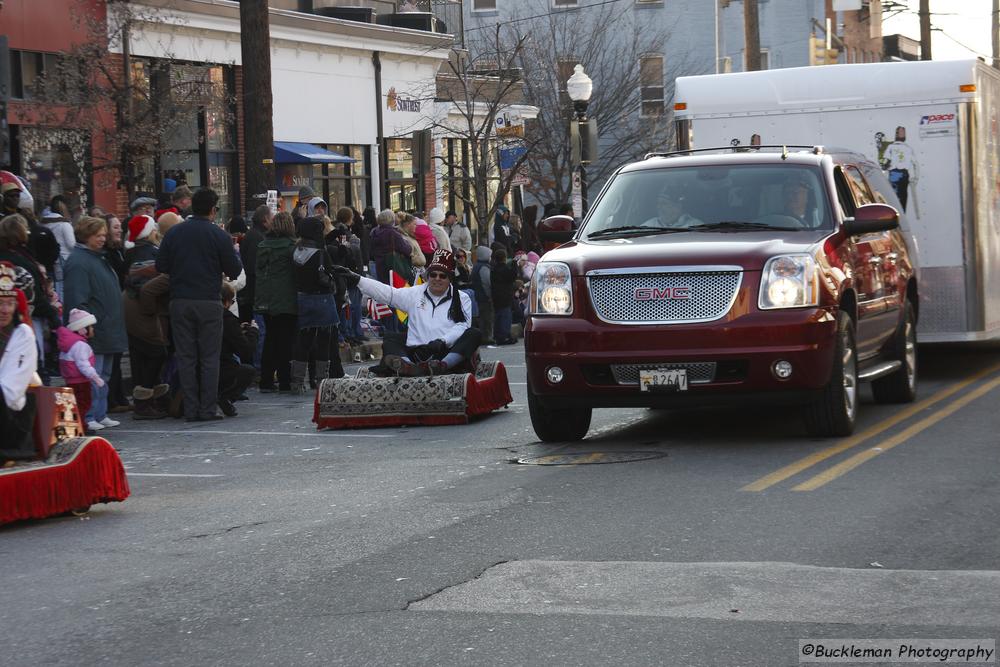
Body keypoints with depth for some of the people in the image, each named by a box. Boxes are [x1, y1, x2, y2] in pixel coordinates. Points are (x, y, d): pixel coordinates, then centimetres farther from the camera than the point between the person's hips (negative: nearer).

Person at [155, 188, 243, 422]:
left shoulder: (173, 233, 3)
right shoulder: (219, 235, -6)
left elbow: (161, 266, 4)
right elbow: (234, 270, -3)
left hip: (180, 302, 3)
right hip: (209, 303, -3)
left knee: (186, 358, 6)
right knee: (209, 357, 4)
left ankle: (191, 409, 5)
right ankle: (208, 409, 2)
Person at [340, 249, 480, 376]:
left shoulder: (462, 299, 14)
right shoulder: (415, 294, 19)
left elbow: (462, 325, 1)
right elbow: (386, 293, 10)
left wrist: (442, 341, -17)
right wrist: (357, 279, 0)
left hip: (448, 353, -2)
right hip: (416, 353, 2)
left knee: (474, 334, -23)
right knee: (390, 338, -11)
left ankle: (442, 366, -48)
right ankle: (407, 365, -43)